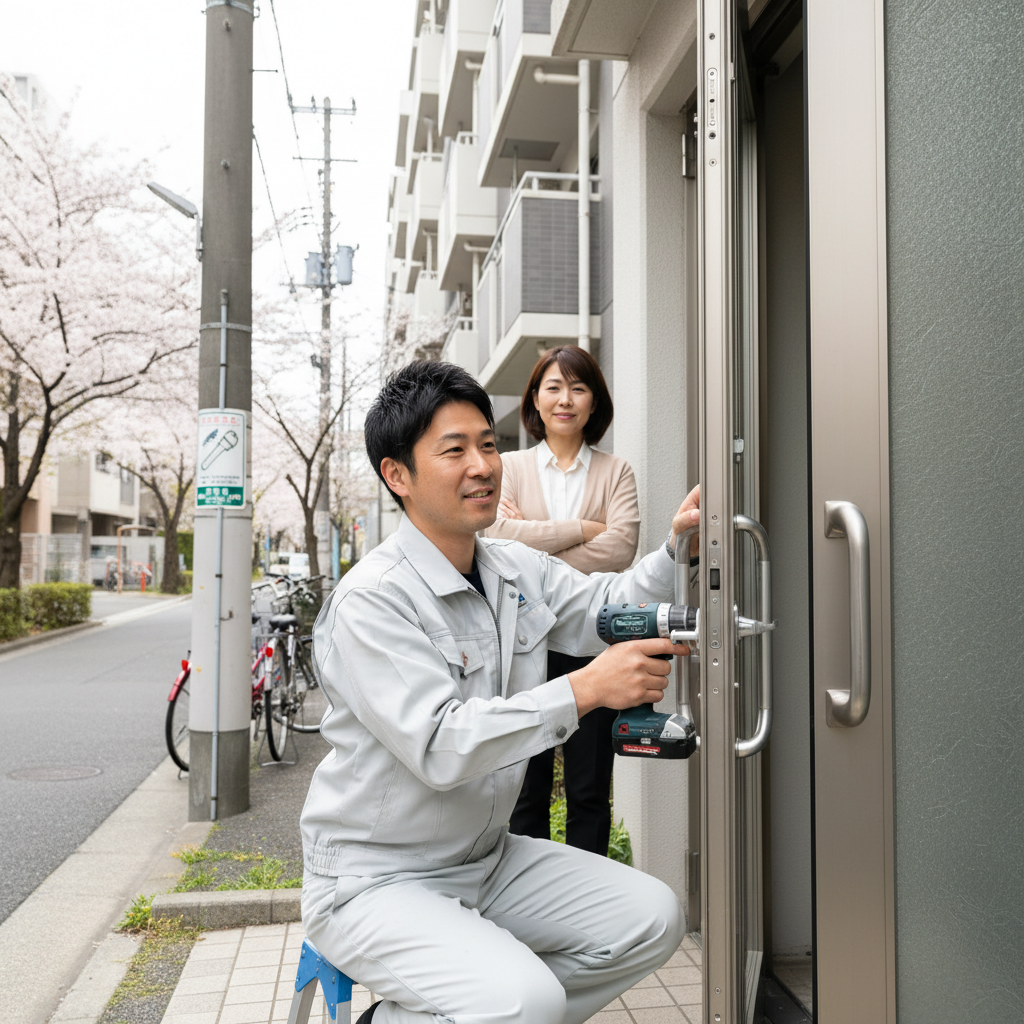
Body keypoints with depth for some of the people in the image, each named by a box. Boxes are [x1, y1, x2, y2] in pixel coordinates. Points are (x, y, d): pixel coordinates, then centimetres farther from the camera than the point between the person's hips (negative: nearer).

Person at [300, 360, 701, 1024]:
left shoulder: (519, 570, 4)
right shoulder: (371, 601, -21)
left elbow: (609, 608, 14)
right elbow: (441, 748, -30)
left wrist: (678, 544, -4)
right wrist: (585, 690, -32)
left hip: (489, 858, 8)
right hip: (375, 883, -8)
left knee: (653, 918, 0)